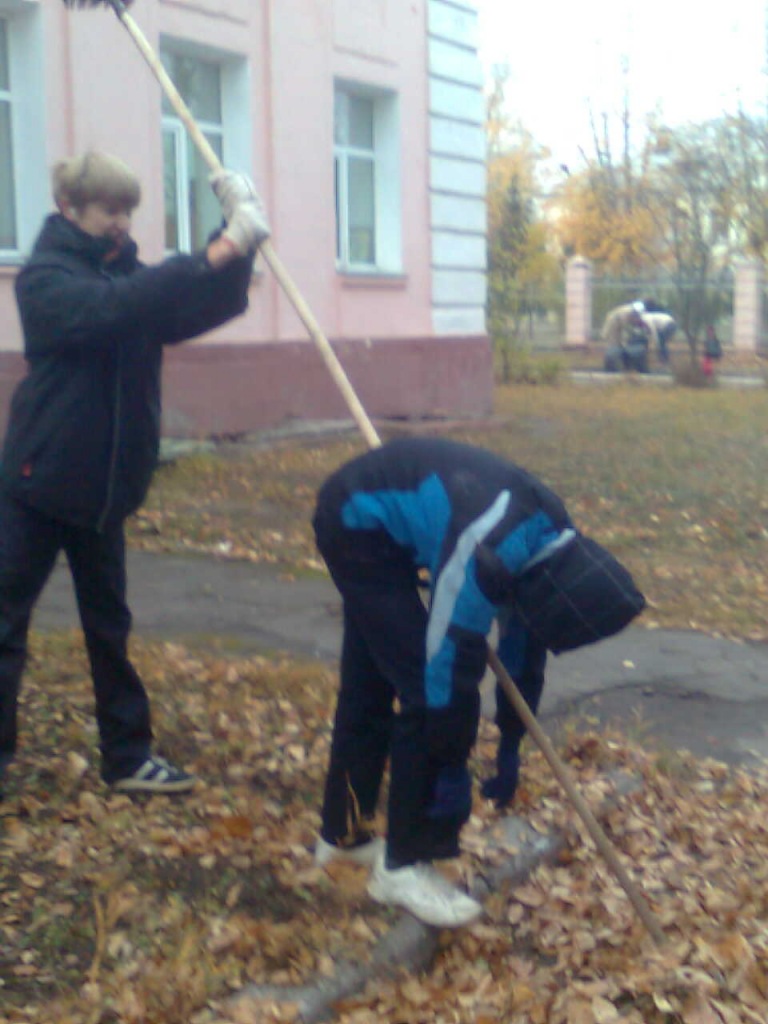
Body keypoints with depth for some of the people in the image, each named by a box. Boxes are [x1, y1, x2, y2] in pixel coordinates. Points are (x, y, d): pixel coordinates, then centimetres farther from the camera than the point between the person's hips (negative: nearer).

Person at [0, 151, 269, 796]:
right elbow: (109, 307, -31)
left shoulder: (126, 272, 7)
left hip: (102, 483, 6)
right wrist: (214, 254, -37)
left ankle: (127, 758, 23)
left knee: (108, 626, 13)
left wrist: (235, 249, -20)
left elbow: (204, 309, -2)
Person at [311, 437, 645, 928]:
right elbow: (451, 666, -28)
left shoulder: (553, 538, -7)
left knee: (371, 686, 17)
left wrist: (511, 745, 13)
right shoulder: (485, 548, -34)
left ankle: (343, 833, 34)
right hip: (359, 525, -9)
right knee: (426, 687, -10)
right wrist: (453, 775, -17)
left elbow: (525, 639, 6)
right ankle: (403, 866, 2)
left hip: (367, 524, 9)